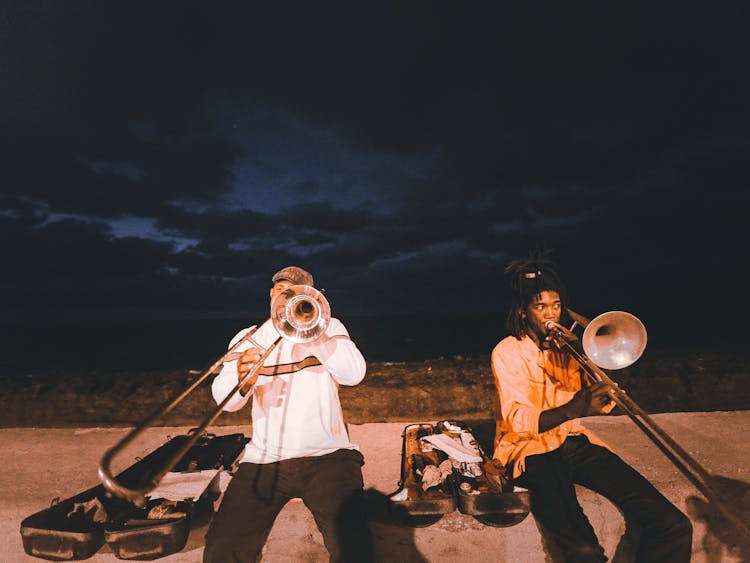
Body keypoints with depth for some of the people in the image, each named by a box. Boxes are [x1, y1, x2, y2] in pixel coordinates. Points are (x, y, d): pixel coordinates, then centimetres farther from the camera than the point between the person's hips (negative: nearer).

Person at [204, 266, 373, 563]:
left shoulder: (329, 328, 8)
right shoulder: (248, 338, 10)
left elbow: (354, 373, -11)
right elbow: (225, 400, -3)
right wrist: (240, 381, -27)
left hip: (327, 456, -2)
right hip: (264, 460, 2)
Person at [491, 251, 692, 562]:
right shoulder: (507, 353, -7)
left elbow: (604, 403, 4)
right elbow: (518, 421, -19)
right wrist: (572, 410, -34)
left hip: (573, 441, 5)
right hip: (528, 448, -5)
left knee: (674, 526, -12)